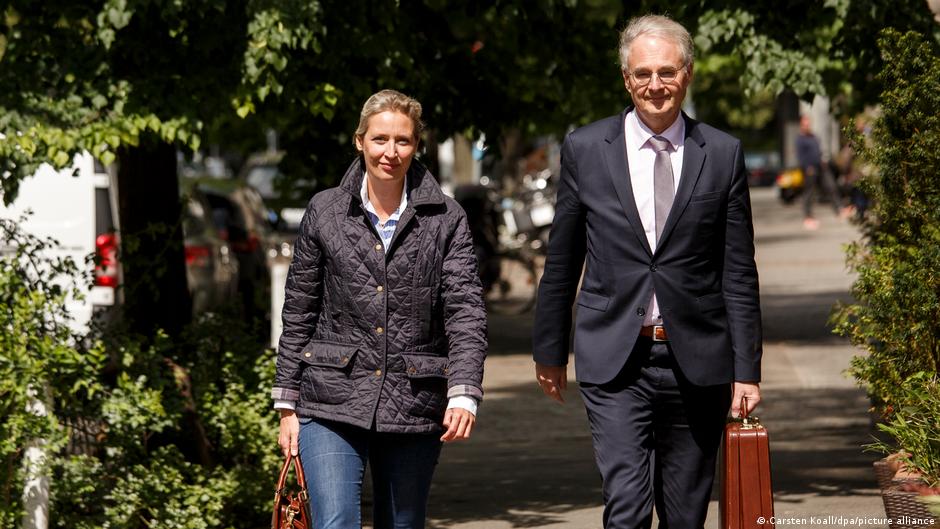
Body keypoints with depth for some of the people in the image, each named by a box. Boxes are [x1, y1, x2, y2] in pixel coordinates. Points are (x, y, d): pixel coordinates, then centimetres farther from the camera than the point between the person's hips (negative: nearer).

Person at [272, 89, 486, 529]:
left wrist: (463, 394, -18)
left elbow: (465, 312, -4)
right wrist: (287, 405, 7)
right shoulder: (324, 212, 5)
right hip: (332, 403, -1)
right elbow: (298, 315, 10)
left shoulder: (445, 219, 3)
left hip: (414, 409, 1)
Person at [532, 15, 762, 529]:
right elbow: (561, 262, 11)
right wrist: (550, 351, 14)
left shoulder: (722, 154, 3)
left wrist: (747, 370, 1)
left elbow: (739, 273, 4)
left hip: (697, 362, 1)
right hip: (614, 361, -1)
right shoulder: (585, 149, 3)